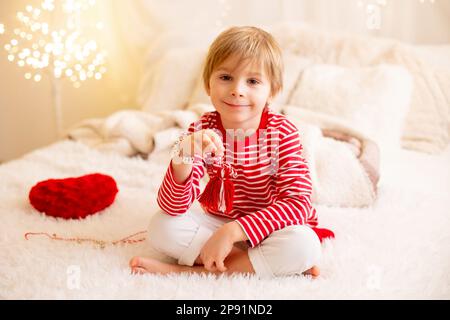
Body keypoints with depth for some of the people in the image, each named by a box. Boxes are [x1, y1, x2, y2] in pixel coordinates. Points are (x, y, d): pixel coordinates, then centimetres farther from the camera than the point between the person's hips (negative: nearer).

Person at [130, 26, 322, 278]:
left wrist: (232, 232, -36)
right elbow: (172, 208, -20)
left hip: (269, 227, -2)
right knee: (162, 227, -20)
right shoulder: (202, 132, -12)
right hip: (217, 221, 2)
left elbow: (298, 202, -27)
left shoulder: (283, 133, -17)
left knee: (304, 245, -33)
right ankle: (260, 264, -18)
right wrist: (181, 164, -43)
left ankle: (190, 271, -26)